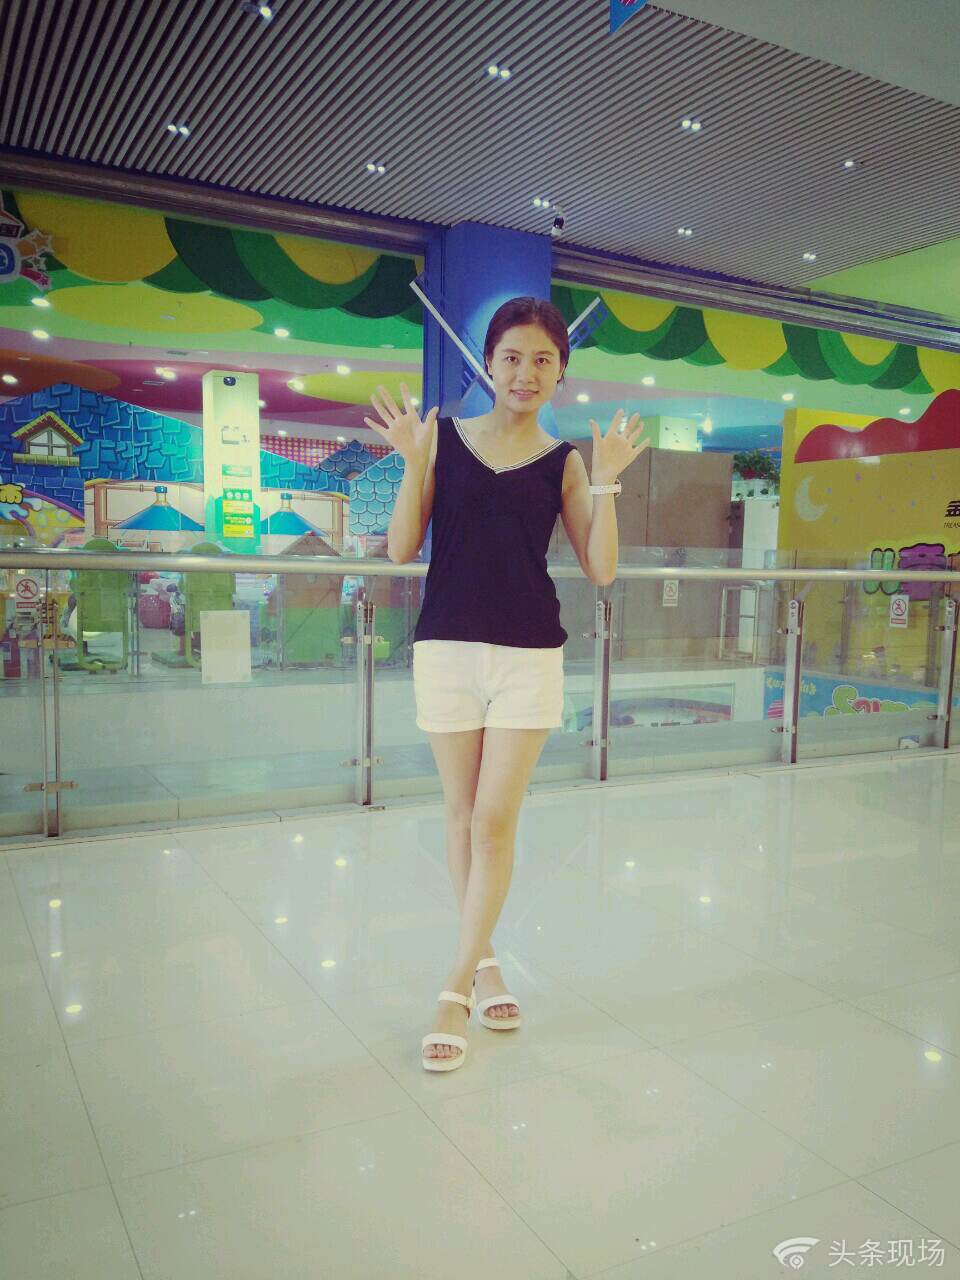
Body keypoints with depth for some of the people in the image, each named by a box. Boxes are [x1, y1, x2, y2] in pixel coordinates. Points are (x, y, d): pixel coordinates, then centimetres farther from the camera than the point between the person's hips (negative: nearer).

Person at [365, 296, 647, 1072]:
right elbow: (401, 550, -1)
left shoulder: (563, 462, 5)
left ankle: (456, 990, 10)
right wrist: (414, 460, -11)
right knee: (463, 816, 9)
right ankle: (483, 960, 28)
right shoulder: (444, 437, 3)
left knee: (495, 821, -2)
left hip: (531, 656, 0)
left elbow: (602, 571, 0)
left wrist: (605, 482, -8)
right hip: (447, 649, 1)